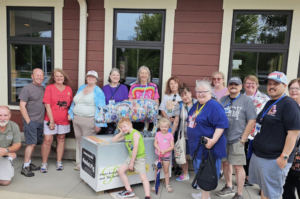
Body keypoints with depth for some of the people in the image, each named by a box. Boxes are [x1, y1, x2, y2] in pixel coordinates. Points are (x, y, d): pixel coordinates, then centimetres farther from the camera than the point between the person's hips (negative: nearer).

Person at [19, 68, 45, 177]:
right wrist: (28, 121, -13)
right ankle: (25, 167, 4)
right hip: (31, 121, -6)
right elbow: (22, 106, -11)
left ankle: (29, 163, 24)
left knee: (33, 143, 12)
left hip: (40, 121, 6)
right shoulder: (27, 88, -8)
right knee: (31, 144, -5)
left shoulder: (43, 89, 12)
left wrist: (44, 119, 9)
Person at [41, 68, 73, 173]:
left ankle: (59, 162, 25)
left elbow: (70, 105, 10)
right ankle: (44, 163, 13)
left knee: (61, 139, 12)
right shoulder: (49, 87, -5)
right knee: (47, 140, -3)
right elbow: (47, 105, -9)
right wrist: (51, 120, -12)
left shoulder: (69, 89, 4)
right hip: (50, 119, -3)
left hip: (64, 120, 3)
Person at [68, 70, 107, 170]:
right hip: (76, 119, 7)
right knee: (79, 141, 12)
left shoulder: (98, 91, -6)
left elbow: (101, 108, -11)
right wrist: (70, 113, 13)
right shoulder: (81, 88, 14)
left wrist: (98, 123, -16)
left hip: (89, 120, -6)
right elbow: (74, 102, 21)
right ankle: (82, 162, 25)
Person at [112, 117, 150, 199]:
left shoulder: (135, 133, -18)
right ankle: (129, 191, 15)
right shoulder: (125, 135, 8)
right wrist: (121, 133, -1)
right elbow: (114, 140, 12)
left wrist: (132, 162, -17)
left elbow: (135, 149, -22)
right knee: (120, 170, 4)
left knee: (143, 178, -11)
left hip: (139, 158, -8)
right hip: (131, 157, 9)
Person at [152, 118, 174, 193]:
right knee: (157, 169, 8)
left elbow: (172, 146, -8)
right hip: (158, 155, 1)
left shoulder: (170, 135, -8)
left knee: (166, 171, 10)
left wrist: (165, 151, -20)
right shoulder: (158, 134, -3)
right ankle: (156, 184, 20)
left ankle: (167, 185, 24)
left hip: (166, 155, -1)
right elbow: (155, 143, -1)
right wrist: (159, 150, -18)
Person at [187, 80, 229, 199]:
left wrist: (213, 140, -30)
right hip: (197, 146, 9)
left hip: (208, 146, -9)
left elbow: (221, 124, -25)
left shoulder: (214, 106, -17)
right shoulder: (196, 105, 11)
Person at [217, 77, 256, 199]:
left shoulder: (247, 101, -4)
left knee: (238, 166, -1)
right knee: (225, 162, 15)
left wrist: (243, 139, -10)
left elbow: (252, 121, -8)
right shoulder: (222, 100, 9)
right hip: (222, 138, 5)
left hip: (236, 140, -5)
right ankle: (229, 187, 34)